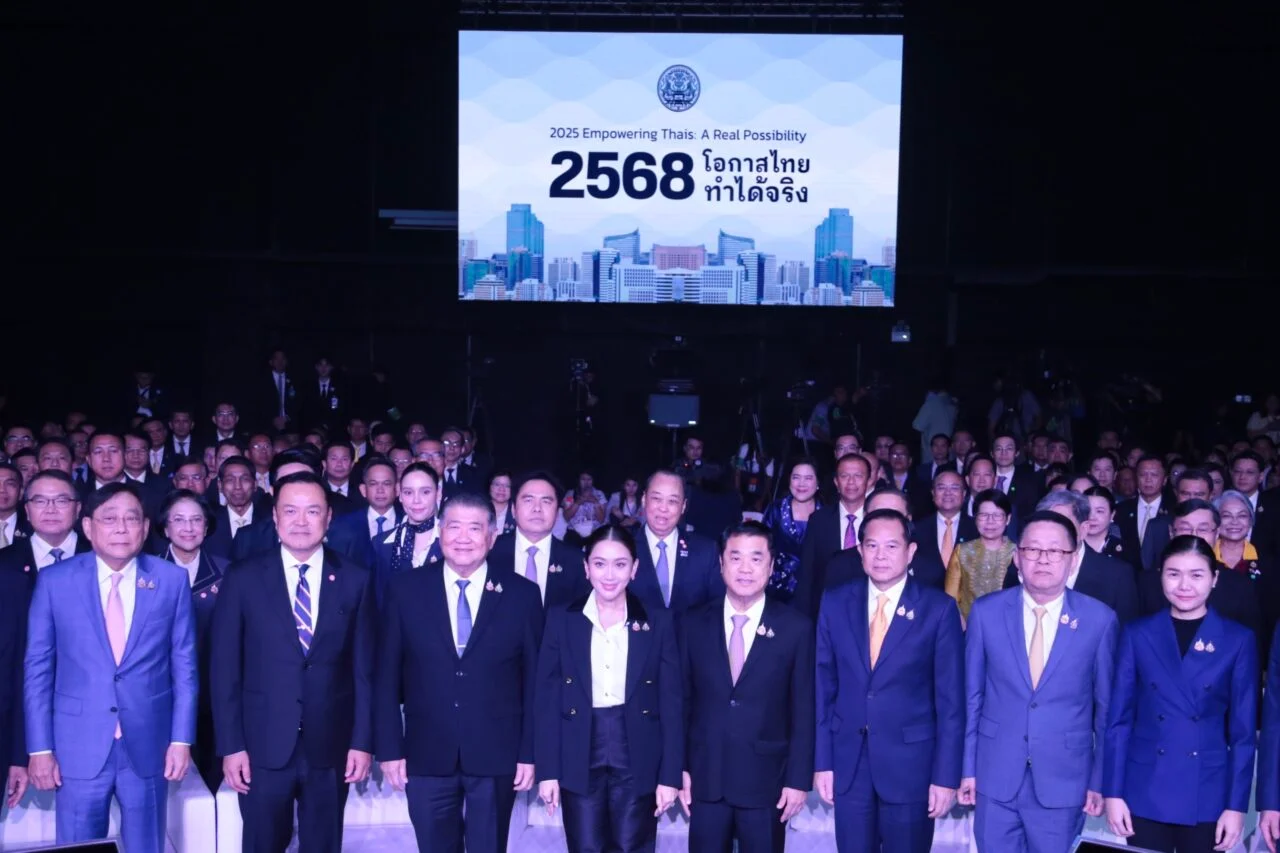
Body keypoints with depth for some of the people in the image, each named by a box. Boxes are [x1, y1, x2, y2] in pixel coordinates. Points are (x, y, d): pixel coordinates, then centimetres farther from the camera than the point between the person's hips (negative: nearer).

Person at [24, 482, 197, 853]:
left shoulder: (172, 580, -1)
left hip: (148, 745, 1)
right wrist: (40, 747, -3)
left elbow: (184, 664, 2)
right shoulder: (54, 580, -3)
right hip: (78, 746, 0)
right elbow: (38, 668, 0)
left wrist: (182, 738, -1)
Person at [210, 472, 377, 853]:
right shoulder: (242, 579, -2)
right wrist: (230, 746, -6)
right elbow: (224, 669, -2)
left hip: (331, 746, 1)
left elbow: (365, 668, 2)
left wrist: (363, 740, -2)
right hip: (262, 746, -1)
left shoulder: (356, 579, 0)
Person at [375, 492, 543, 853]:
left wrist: (529, 752, -2)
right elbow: (388, 676, 1)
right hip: (426, 756, 1)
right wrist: (389, 748, -2)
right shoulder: (406, 589, 0)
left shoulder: (522, 594, -1)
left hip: (496, 756, 0)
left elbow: (534, 679, 1)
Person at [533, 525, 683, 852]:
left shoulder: (658, 622, 1)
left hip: (638, 762, 0)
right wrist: (547, 770, -3)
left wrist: (670, 774, -4)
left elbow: (671, 704, 1)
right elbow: (546, 700, 1)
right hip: (579, 761, 0)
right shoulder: (561, 619, 1)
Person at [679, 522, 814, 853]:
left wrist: (799, 779, -4)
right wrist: (679, 768, 1)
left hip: (766, 780, -1)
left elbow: (804, 711, -2)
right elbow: (682, 701, 6)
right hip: (704, 778, 2)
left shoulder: (796, 628, -2)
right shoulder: (694, 624, 3)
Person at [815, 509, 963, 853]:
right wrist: (822, 760, 1)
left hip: (910, 764, -2)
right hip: (848, 763, 2)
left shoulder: (939, 608, -5)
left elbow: (950, 699, -5)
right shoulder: (835, 603, 2)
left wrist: (946, 775, -8)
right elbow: (823, 685, 4)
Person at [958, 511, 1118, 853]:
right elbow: (972, 696, 4)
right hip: (996, 776, 1)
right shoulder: (986, 612, -2)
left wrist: (1101, 779, 3)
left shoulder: (1100, 620, -5)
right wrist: (968, 767, 4)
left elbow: (1107, 706, 2)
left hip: (1064, 780, -1)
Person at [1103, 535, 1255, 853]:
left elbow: (1243, 730, 0)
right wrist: (1113, 792, -3)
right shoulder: (1138, 635, 1)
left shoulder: (1238, 640, 0)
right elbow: (1118, 719, 1)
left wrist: (1237, 805, -3)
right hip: (1145, 793, 0)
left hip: (1207, 797, 0)